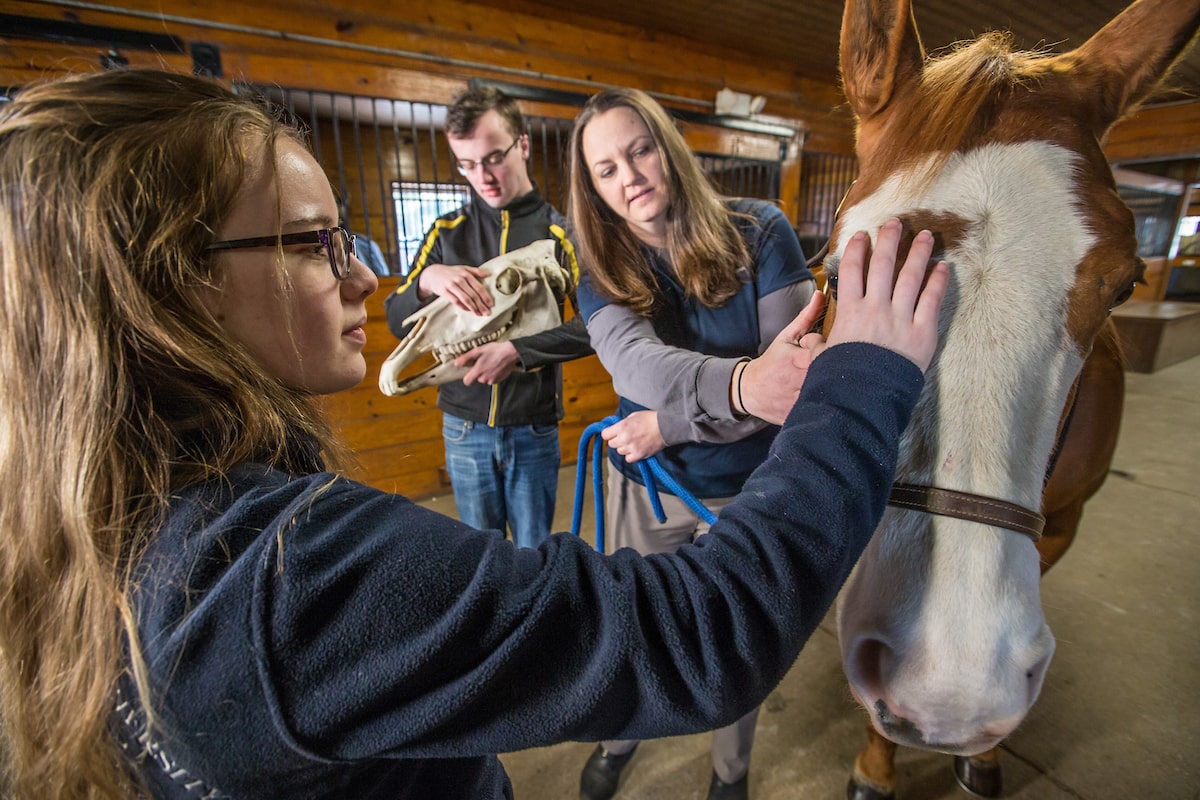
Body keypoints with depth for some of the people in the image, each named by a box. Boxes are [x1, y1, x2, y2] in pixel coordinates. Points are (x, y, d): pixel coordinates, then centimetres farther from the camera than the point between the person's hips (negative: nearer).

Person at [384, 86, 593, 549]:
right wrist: (426, 279, -17)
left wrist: (518, 351, -23)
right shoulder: (448, 232, 5)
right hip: (464, 426, 2)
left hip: (534, 428, -2)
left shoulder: (560, 231, -2)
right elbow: (397, 322, 4)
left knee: (535, 554, 12)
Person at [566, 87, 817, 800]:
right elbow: (634, 361, -31)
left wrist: (672, 423, -27)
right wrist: (739, 384, -51)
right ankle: (620, 739, 57)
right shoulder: (604, 272, -9)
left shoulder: (760, 234, -14)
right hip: (645, 483, 2)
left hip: (747, 488, -1)